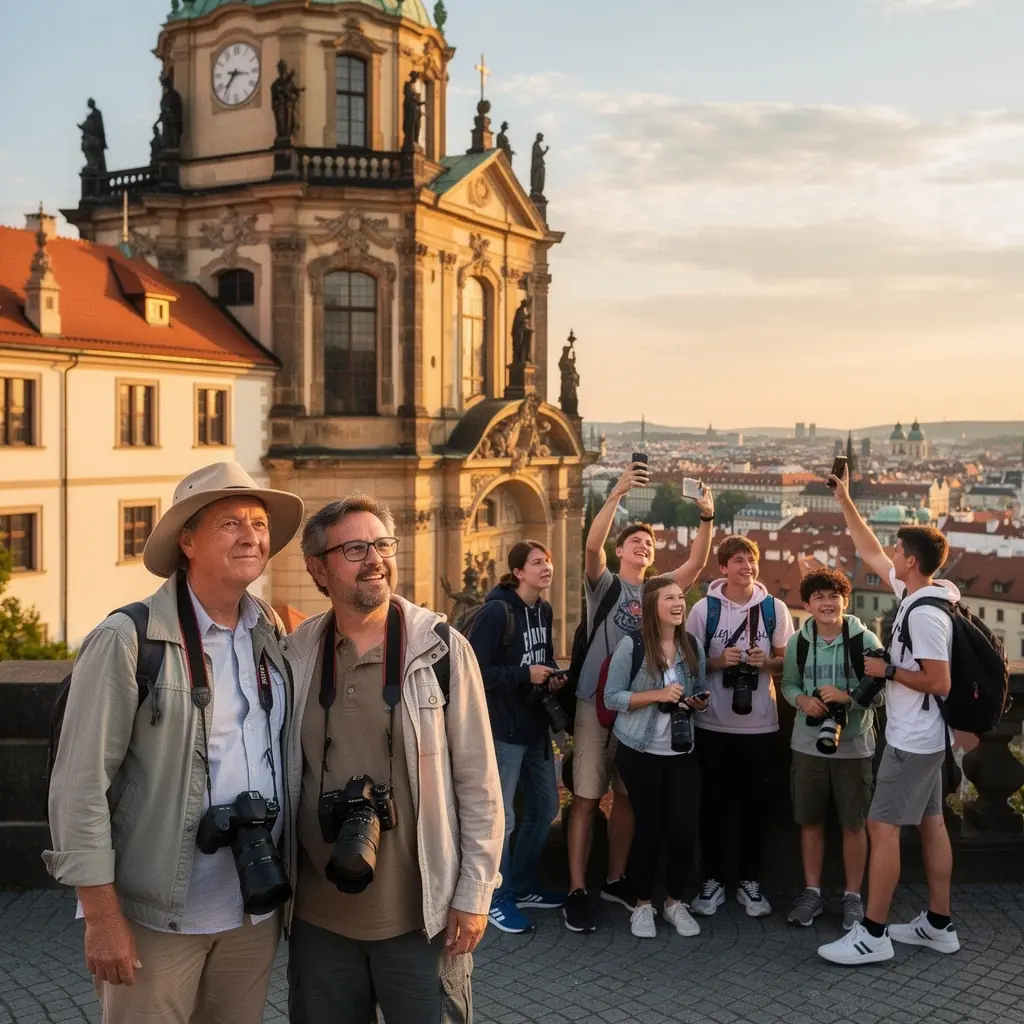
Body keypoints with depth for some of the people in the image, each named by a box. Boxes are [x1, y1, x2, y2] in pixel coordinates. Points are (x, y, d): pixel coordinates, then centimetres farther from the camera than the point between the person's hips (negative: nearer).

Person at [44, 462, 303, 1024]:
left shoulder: (272, 635, 6)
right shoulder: (128, 640, -11)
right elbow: (80, 784, -12)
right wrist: (102, 914, -13)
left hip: (256, 908, 5)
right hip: (159, 915, -5)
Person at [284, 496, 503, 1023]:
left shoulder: (442, 649, -8)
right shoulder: (296, 657, 0)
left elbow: (478, 782, -5)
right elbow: (278, 777, 10)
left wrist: (474, 893, -7)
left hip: (422, 915, -2)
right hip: (317, 917, 3)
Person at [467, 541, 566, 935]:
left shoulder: (544, 611, 8)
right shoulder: (496, 611, -17)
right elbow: (474, 669, -21)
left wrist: (552, 675, 1)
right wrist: (524, 675, -20)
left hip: (536, 725, 9)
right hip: (503, 728, -9)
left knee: (545, 807, 17)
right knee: (500, 816, 0)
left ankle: (524, 888, 33)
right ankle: (499, 899, 16)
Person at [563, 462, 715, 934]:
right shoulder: (604, 583, 0)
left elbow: (697, 563, -2)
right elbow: (592, 543, -19)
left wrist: (707, 517, -16)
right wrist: (618, 493, -29)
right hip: (597, 703, -4)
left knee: (627, 796, 13)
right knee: (586, 798, -3)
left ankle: (616, 880, 26)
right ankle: (577, 891, 2)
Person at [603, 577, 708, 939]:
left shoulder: (693, 646, 5)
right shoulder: (631, 645, -10)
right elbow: (611, 698, -11)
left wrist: (699, 702, -7)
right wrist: (657, 695, -21)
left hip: (681, 751, 4)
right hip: (640, 751, -4)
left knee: (684, 828, -2)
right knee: (649, 827, 3)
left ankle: (675, 902, 21)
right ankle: (642, 904, 23)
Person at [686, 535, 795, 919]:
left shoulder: (775, 608, 1)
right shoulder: (704, 609, -3)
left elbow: (787, 662, 7)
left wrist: (766, 662, -14)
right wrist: (718, 661, -16)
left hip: (760, 724, 1)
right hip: (714, 724, -1)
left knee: (755, 805, 9)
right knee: (713, 804, 7)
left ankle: (749, 880, 23)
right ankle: (713, 880, 20)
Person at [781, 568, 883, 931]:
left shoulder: (865, 640, -9)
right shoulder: (797, 642, 0)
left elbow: (882, 692, -7)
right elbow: (788, 683, 10)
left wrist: (847, 696, -23)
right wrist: (802, 700, -11)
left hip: (854, 746, -2)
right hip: (808, 744, 3)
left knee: (853, 824, 7)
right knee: (810, 821, 12)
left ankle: (853, 895, 23)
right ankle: (812, 891, 26)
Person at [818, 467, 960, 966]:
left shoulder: (925, 615, -23)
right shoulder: (913, 592, 5)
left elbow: (939, 683, -24)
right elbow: (870, 554, 16)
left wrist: (887, 670, -15)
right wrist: (844, 500, 15)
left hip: (912, 740, -10)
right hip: (923, 737, 10)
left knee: (882, 826, -6)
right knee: (931, 823, 14)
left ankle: (873, 934, -1)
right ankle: (938, 925, 23)